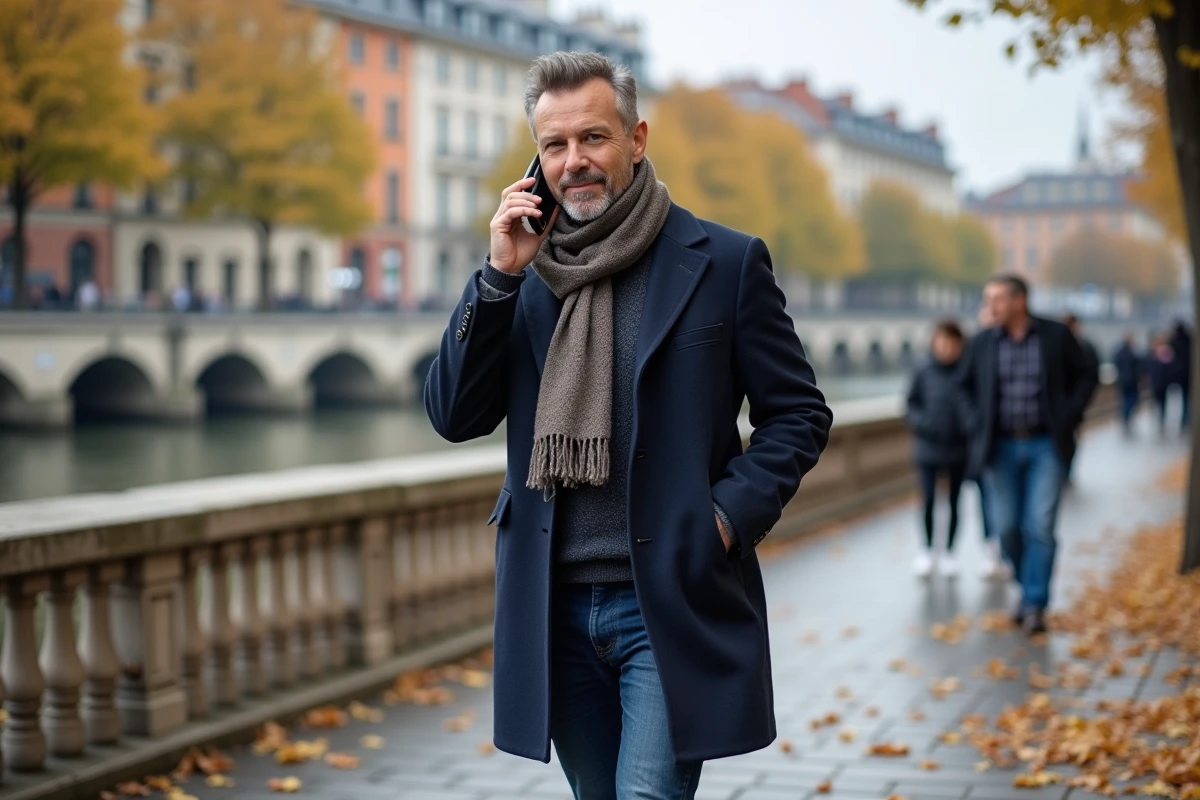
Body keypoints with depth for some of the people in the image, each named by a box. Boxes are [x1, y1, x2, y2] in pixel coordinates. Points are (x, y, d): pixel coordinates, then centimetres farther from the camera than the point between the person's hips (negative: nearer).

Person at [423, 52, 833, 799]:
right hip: (557, 607, 4)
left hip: (673, 604, -4)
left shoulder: (725, 261, -1)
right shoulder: (523, 272, 8)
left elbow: (799, 414, 2)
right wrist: (500, 276, -8)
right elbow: (454, 416, 1)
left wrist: (730, 515, -12)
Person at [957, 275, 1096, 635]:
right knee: (1006, 527, 4)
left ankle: (1035, 605, 0)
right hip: (1001, 447, 2)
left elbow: (1085, 377, 7)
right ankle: (1027, 587, 26)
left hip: (1045, 446, -2)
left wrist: (1070, 415, -3)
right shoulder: (983, 342, 1)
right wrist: (980, 419, 7)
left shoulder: (1056, 336, -4)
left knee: (1040, 526, -7)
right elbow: (965, 383, 17)